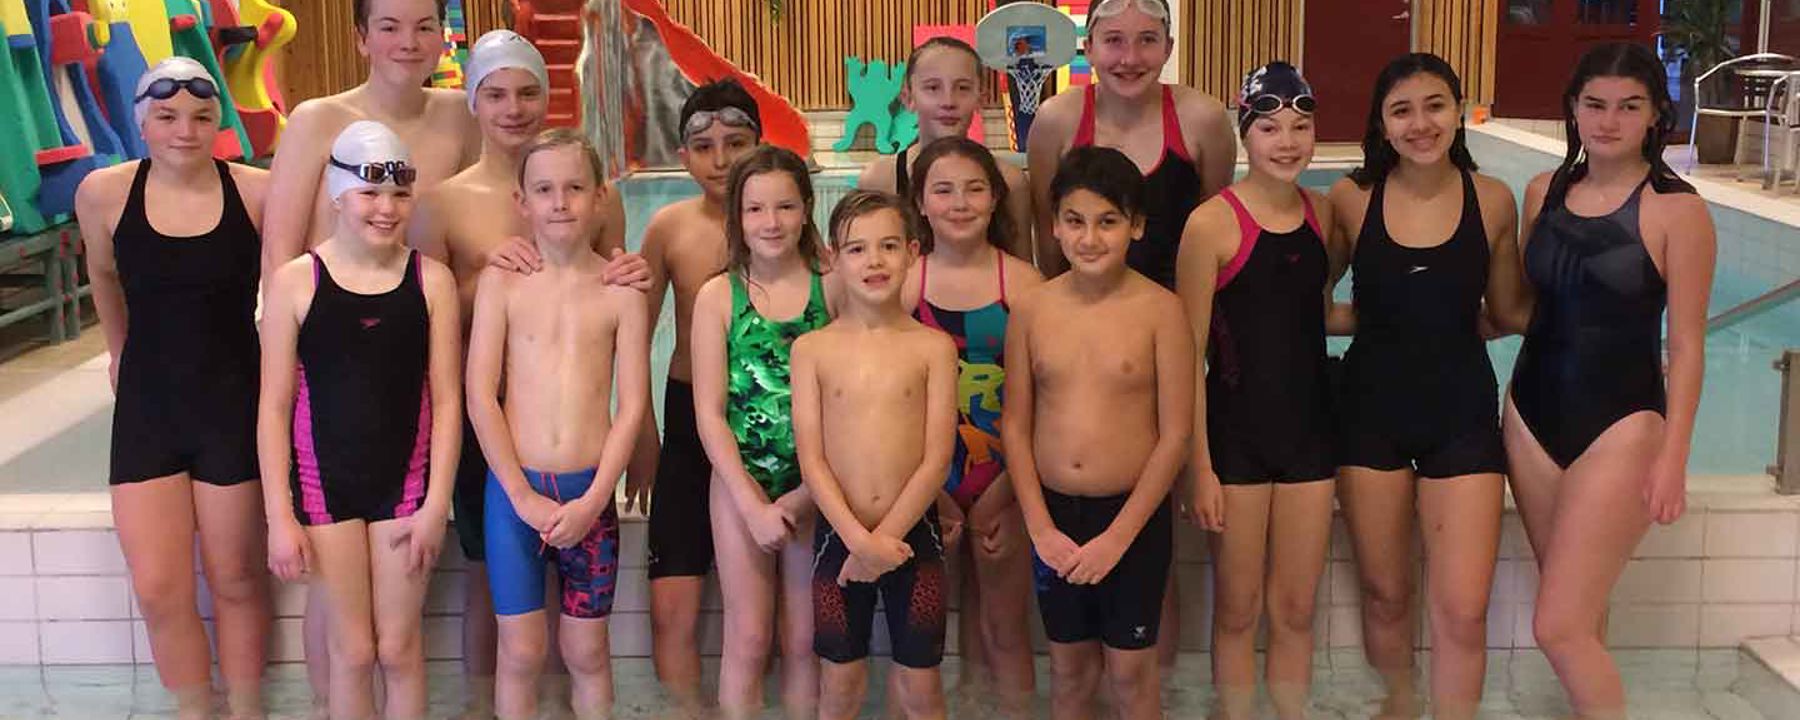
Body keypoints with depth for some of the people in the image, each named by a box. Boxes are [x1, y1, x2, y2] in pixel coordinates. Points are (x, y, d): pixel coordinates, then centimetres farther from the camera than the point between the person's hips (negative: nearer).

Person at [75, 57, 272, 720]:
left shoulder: (258, 193, -13)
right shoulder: (103, 194, -5)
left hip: (233, 408, -2)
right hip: (146, 408, 2)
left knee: (235, 580, 10)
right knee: (158, 591, 2)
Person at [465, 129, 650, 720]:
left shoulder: (621, 290, 0)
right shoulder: (501, 282, -1)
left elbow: (632, 405, -2)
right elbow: (480, 396, -4)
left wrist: (593, 500, -9)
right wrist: (524, 496, -10)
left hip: (590, 490, 1)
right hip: (514, 486, 0)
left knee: (586, 651, 10)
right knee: (522, 651, 4)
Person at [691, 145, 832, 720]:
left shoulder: (833, 287, -3)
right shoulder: (718, 296, -1)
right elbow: (709, 412, -3)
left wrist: (806, 495, -11)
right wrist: (752, 505, -10)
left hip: (816, 484, 0)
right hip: (741, 479, 0)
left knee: (804, 641, 8)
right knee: (748, 639, 4)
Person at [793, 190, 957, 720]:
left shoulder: (932, 347, -3)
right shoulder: (812, 349, -1)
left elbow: (937, 459, -7)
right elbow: (811, 459, -6)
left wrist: (885, 537, -14)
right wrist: (858, 538, -16)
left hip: (913, 533, 0)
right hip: (838, 534, 1)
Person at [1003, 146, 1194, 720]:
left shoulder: (1159, 310, -10)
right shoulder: (1031, 310, -2)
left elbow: (1175, 434, -10)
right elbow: (1015, 425, 2)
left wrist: (1119, 534, -12)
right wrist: (1041, 527, -6)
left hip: (1134, 516, -2)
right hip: (1054, 515, 3)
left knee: (1130, 668, 9)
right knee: (1069, 665, 16)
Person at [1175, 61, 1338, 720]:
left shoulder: (1323, 212, 4)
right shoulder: (1212, 222, -12)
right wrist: (1198, 464, -13)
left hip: (1309, 425, 4)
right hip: (1236, 430, -4)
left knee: (1295, 609, 13)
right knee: (1237, 610, 8)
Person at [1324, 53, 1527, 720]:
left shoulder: (1492, 200, -5)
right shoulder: (1352, 198, -6)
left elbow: (1507, 312, 6)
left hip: (1463, 412, 0)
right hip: (1372, 408, 1)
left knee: (1462, 611, -4)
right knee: (1384, 593, 14)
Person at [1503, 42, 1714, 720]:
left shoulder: (1676, 211, -10)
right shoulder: (1544, 191, 5)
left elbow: (1686, 346, -8)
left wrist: (1672, 458, -10)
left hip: (1620, 425, -5)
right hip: (1534, 412, 5)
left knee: (1559, 627, -10)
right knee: (1577, 614, 13)